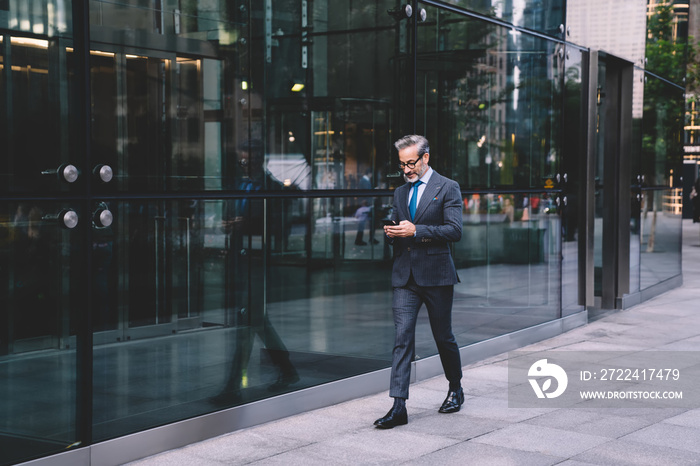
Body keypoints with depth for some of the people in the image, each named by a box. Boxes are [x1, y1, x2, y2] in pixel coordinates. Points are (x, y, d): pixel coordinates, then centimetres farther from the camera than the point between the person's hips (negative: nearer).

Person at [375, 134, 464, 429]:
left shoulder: (447, 188, -2)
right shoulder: (400, 193, 16)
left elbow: (454, 231, -11)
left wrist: (416, 231, -18)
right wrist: (391, 233, -1)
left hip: (436, 275, -4)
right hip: (405, 275, 4)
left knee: (443, 338, 9)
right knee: (402, 338, -6)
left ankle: (455, 390, 33)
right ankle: (398, 407, -9)